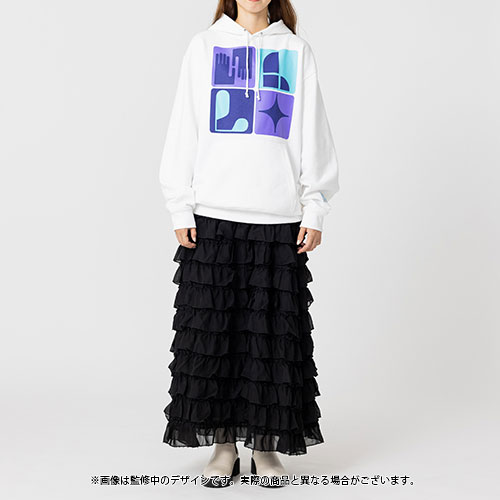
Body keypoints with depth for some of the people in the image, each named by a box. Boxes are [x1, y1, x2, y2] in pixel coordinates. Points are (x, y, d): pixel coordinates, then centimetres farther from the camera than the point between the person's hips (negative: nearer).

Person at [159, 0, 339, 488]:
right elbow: (184, 130, 8)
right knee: (213, 329, 1)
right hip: (213, 214, 0)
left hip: (279, 218, 0)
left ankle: (266, 442, 13)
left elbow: (313, 137, 9)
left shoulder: (297, 51, 11)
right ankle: (223, 443, 13)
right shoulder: (204, 46, 11)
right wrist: (181, 209, 1)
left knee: (274, 332, 1)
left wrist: (314, 210, 2)